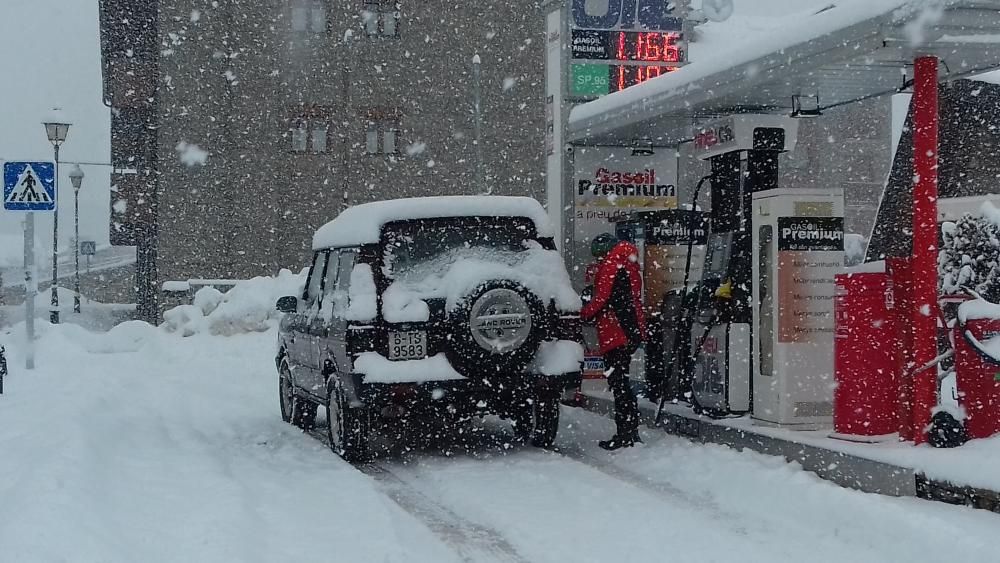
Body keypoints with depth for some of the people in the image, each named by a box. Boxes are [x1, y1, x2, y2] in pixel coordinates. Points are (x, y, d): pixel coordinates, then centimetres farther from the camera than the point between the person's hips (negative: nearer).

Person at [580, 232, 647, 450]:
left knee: (618, 383, -7)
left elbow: (602, 298, -16)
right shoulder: (630, 265, 19)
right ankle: (631, 432, 17)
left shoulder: (610, 265, -9)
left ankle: (626, 434, -9)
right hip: (633, 332, 9)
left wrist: (584, 314, -2)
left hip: (616, 333, -9)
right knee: (621, 382, 15)